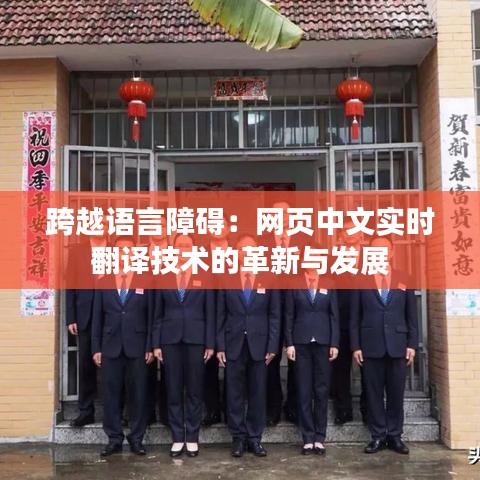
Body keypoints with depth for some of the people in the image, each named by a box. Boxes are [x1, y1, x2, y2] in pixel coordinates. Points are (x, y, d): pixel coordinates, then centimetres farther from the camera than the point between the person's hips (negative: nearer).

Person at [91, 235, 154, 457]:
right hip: (110, 347, 1)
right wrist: (96, 348, 2)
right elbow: (97, 318, 7)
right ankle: (114, 439, 16)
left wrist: (150, 347, -3)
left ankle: (136, 439, 14)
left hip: (137, 347, -1)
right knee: (111, 394, 5)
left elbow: (151, 317, 2)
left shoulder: (145, 282, 4)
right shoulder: (103, 283, 8)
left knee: (137, 394, 4)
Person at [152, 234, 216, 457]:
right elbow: (158, 313, 8)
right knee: (173, 390, 4)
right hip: (170, 339, 1)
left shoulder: (204, 277, 5)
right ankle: (177, 438, 14)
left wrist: (210, 343, -4)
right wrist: (156, 344, 1)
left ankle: (192, 438, 14)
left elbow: (210, 313, 3)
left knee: (195, 390, 4)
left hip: (196, 339, -1)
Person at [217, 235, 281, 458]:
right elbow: (220, 315, 4)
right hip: (233, 344, 0)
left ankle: (255, 438, 16)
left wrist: (272, 346, -4)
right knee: (235, 394, 5)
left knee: (258, 393, 6)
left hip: (259, 344, 0)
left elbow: (274, 315, 3)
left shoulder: (268, 280, 3)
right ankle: (238, 437, 17)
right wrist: (220, 346, -3)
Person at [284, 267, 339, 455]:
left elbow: (334, 316, 6)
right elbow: (289, 316, 3)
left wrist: (334, 344, -2)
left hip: (323, 343, 1)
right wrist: (289, 344, -4)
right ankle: (308, 438, 10)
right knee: (304, 392, 2)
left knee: (322, 391, 3)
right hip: (301, 343, -1)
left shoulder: (328, 284, 7)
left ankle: (319, 437, 13)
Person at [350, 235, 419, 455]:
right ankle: (378, 436, 14)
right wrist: (355, 346, -3)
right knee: (373, 393, 4)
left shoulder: (404, 279, 8)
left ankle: (394, 436, 17)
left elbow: (412, 315, 8)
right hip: (370, 346, -1)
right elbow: (355, 317, 3)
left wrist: (412, 344, 0)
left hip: (398, 345, 1)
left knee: (396, 393, 6)